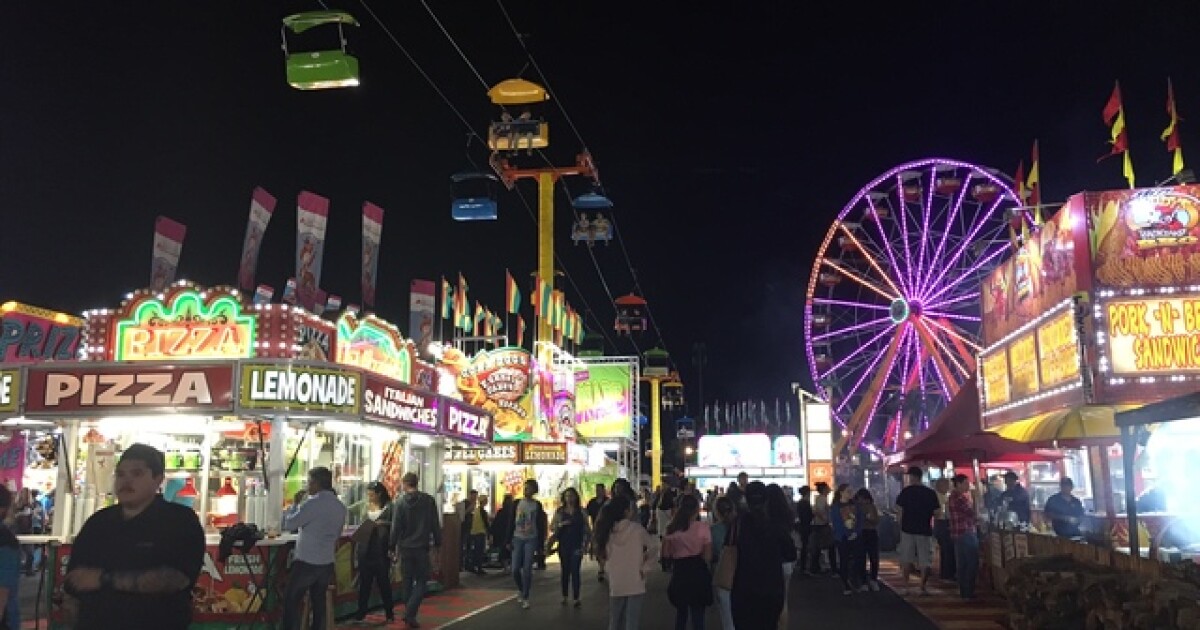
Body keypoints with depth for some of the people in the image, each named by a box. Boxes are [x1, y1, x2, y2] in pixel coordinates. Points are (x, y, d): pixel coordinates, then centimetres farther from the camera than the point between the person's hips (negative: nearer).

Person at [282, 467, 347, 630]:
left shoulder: (312, 504, -16)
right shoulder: (341, 506, 5)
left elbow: (288, 524, -10)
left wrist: (295, 504, 2)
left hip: (306, 562, -6)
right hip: (327, 563, 6)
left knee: (291, 602, 6)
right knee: (319, 603, 13)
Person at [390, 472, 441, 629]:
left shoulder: (401, 501, -6)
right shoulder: (428, 500, -2)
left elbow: (396, 527, -6)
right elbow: (435, 524, 1)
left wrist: (393, 547, 2)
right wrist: (437, 543, 10)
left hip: (405, 547, 0)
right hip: (422, 547, 0)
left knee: (407, 582, 14)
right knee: (421, 581, 6)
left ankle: (408, 613, 21)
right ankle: (410, 613, -10)